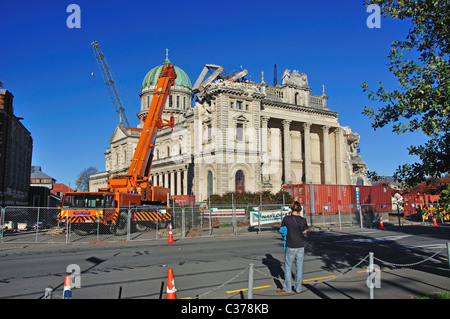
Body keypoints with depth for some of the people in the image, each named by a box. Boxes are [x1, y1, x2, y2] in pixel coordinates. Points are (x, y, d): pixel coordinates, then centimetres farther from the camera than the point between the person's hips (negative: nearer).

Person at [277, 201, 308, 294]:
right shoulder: (303, 220, -5)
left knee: (288, 267, 8)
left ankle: (287, 288, 13)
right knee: (299, 267, 11)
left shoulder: (286, 219, -10)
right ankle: (298, 288, 18)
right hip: (301, 246, 2)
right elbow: (305, 232, 8)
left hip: (290, 247, -2)